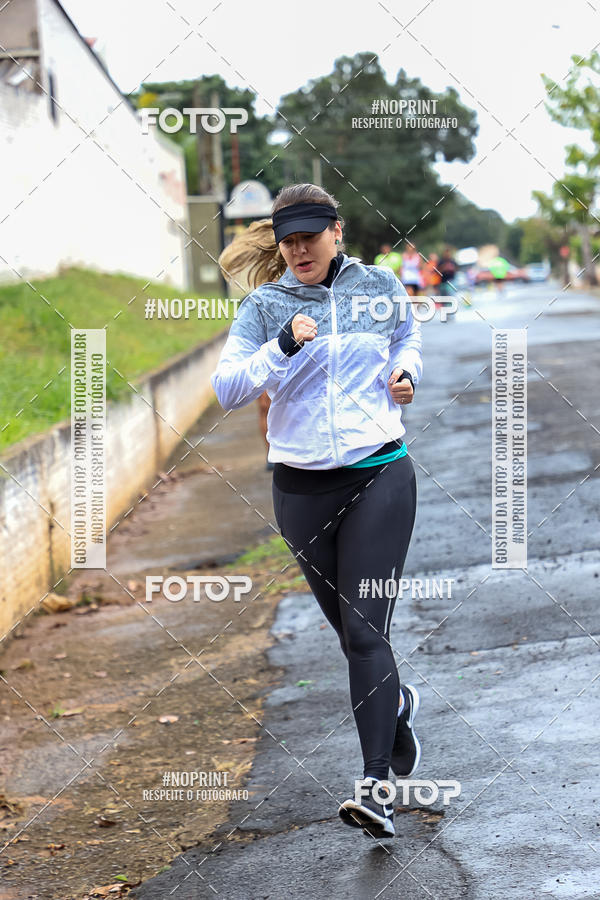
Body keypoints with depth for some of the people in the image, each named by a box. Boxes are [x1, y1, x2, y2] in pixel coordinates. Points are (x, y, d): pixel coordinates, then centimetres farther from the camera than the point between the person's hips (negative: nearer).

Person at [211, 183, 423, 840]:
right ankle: (396, 703, 45)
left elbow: (407, 336, 24)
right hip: (302, 489, 2)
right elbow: (226, 389, -12)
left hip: (379, 476, -2)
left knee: (365, 630, -11)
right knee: (349, 629, 13)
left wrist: (404, 372, 3)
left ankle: (376, 787, -13)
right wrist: (284, 347, -25)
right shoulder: (264, 305, -1)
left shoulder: (380, 287, 3)